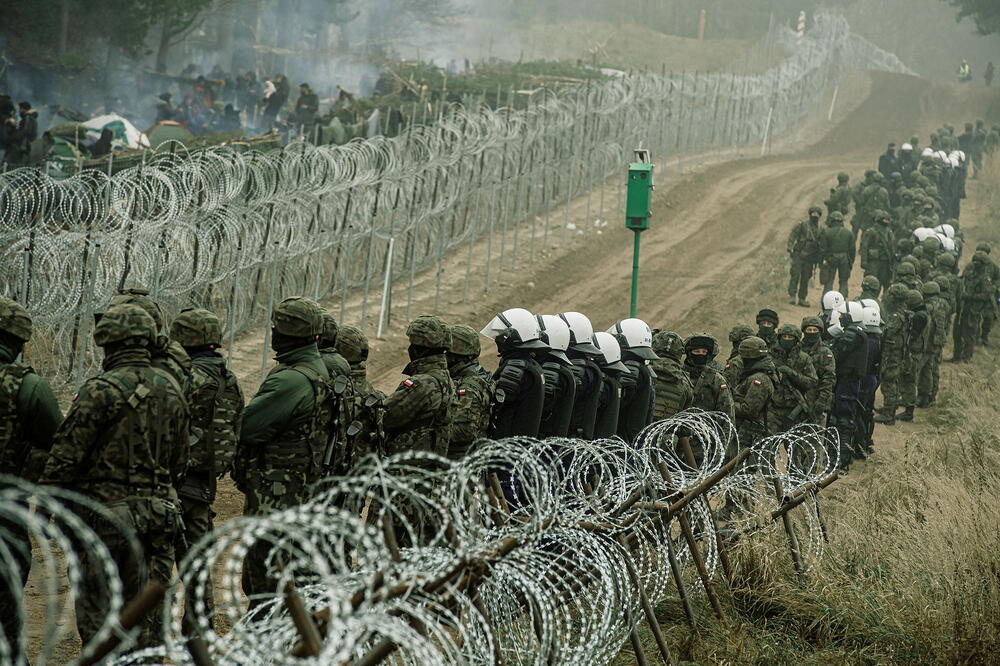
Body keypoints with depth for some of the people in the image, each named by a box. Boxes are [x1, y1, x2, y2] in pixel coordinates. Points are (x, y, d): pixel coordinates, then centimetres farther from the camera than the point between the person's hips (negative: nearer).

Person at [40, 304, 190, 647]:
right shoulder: (171, 390, 7)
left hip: (106, 515, -6)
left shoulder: (101, 390, -13)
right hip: (158, 513, 6)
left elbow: (66, 456, -12)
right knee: (148, 610, 9)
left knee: (95, 608, 2)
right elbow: (179, 461, 15)